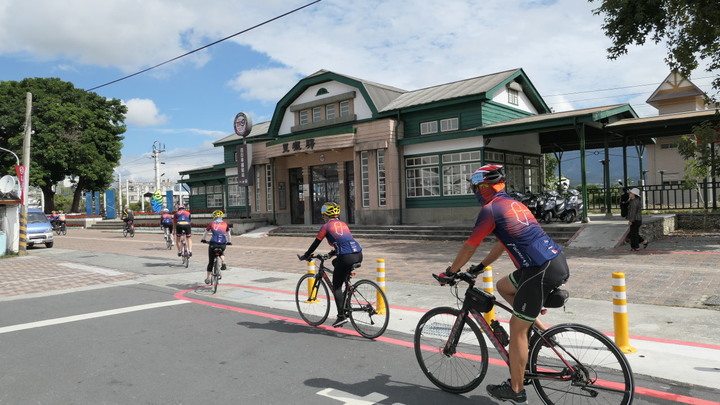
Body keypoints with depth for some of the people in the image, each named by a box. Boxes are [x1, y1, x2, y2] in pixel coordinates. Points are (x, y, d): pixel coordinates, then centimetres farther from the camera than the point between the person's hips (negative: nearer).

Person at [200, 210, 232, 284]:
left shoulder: (211, 224, 9)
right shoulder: (225, 224, 11)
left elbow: (205, 233, 20)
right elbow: (228, 234, 20)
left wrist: (203, 239, 38)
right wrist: (228, 242, 36)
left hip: (213, 244, -1)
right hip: (223, 244, 1)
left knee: (210, 262, 11)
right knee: (221, 253, 36)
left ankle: (208, 278, 15)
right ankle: (223, 263, 9)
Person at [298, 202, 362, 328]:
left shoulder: (326, 226, 7)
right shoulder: (343, 224, 25)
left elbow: (316, 243, 12)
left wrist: (305, 256, 26)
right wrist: (330, 253, 47)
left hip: (346, 258, -7)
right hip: (359, 255, 7)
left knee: (336, 287, 8)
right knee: (335, 262, 33)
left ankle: (341, 316, 2)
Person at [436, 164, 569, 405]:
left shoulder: (490, 209, -6)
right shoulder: (513, 204, 21)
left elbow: (469, 247, -1)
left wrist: (450, 273, 12)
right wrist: (480, 267, 35)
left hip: (542, 271, -9)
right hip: (556, 262, 9)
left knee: (517, 328, 2)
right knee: (503, 286, 27)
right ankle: (542, 330, 23)